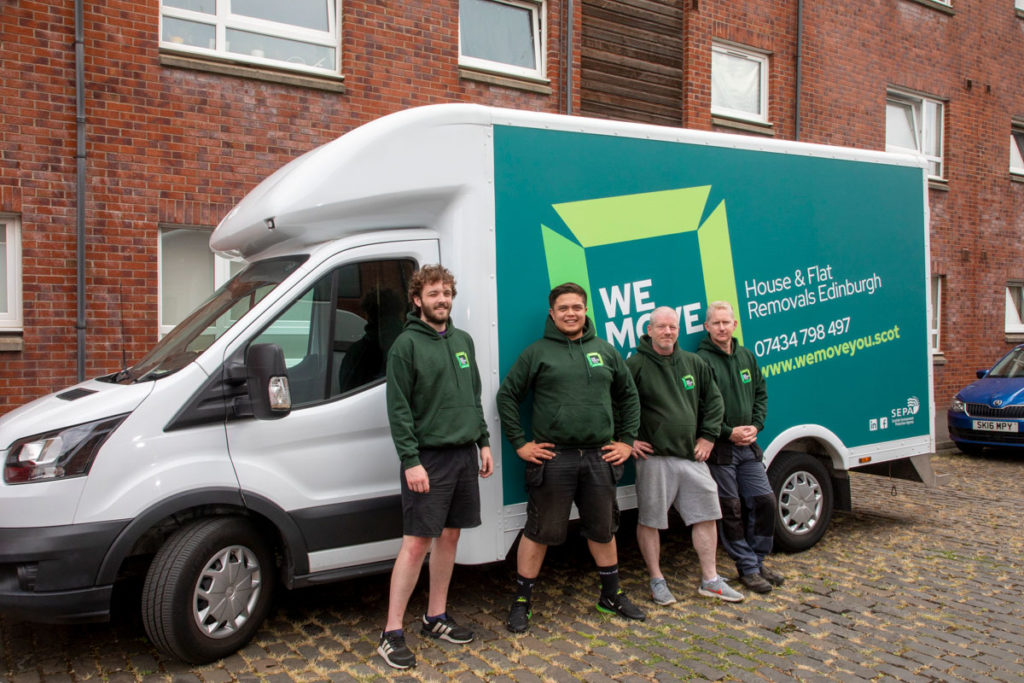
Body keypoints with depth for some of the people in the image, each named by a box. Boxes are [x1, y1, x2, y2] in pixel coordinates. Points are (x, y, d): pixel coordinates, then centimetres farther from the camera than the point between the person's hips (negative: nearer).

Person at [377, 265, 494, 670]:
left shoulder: (463, 341, 12)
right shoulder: (406, 344, -8)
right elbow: (398, 409, -12)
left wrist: (483, 443, 13)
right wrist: (411, 461, -17)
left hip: (464, 454, 6)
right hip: (428, 457, -6)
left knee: (449, 536, 12)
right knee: (416, 543, -5)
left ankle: (436, 618, 25)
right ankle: (392, 633, 4)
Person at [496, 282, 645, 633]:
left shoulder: (605, 351, 11)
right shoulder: (537, 352, 0)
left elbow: (629, 396, 19)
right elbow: (507, 397, 2)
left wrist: (626, 441, 11)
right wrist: (520, 443, -4)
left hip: (599, 458, 4)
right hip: (552, 457, -3)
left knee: (603, 530, 16)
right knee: (539, 532, 2)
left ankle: (612, 595, 34)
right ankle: (521, 602, 16)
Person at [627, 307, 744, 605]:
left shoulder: (694, 363, 11)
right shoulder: (636, 365, -6)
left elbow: (713, 401, 18)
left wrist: (707, 437, 10)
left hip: (692, 457, 5)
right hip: (654, 457, -5)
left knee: (706, 516, 9)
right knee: (650, 520, 2)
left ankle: (710, 580, 23)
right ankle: (657, 580, 19)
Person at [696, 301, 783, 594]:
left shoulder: (747, 356, 12)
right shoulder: (701, 360, -10)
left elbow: (761, 394, 17)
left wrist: (755, 426, 1)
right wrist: (729, 433, -14)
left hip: (748, 446, 6)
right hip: (719, 447, -6)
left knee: (765, 501, 7)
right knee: (730, 509, 0)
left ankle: (758, 561, 23)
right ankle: (747, 568, 13)